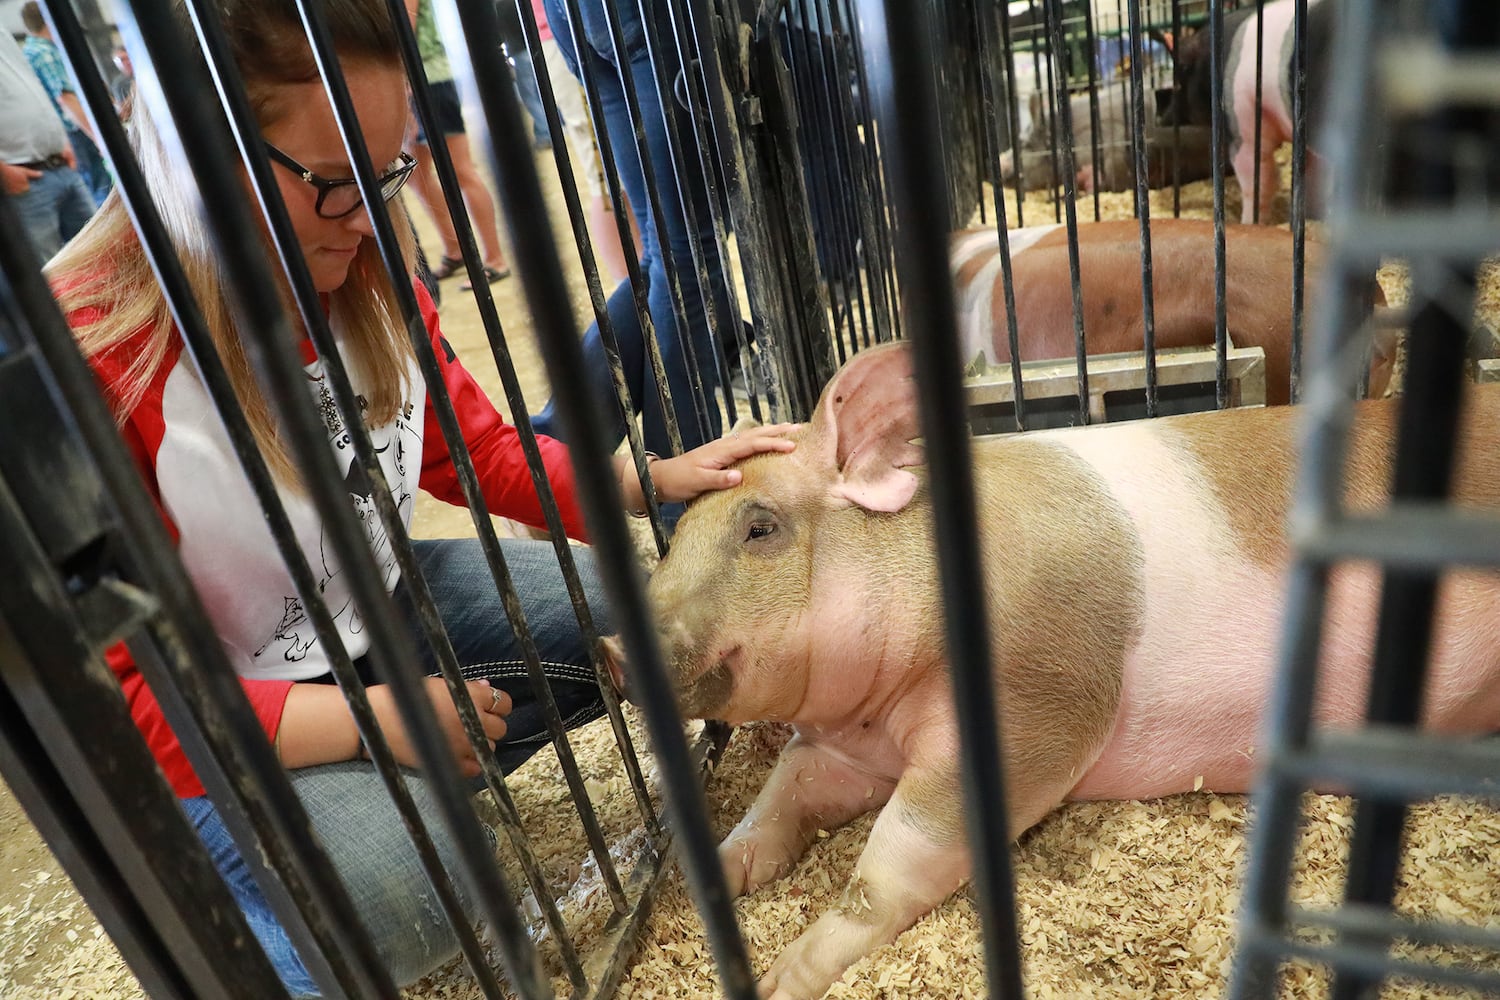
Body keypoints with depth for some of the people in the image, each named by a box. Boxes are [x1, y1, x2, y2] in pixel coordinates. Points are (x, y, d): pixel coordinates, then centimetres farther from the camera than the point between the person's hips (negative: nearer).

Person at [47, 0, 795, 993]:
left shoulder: (365, 274, -9)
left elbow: (482, 452, 1)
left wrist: (657, 478, -14)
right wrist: (374, 719, -29)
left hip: (378, 607, 7)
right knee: (402, 899, -29)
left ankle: (418, 784, 9)